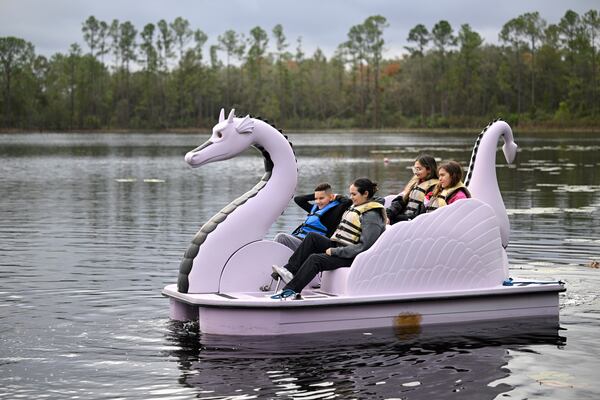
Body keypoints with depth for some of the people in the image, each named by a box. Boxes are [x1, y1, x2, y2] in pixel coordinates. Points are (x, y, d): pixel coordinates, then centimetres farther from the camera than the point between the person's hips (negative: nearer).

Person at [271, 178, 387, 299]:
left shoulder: (372, 216, -14)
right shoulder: (356, 207, 16)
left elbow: (364, 246, -21)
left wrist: (334, 251, -20)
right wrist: (332, 247, 7)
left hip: (351, 257, -9)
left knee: (315, 259, -26)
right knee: (312, 237, -7)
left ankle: (290, 290, -29)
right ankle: (290, 270, -16)